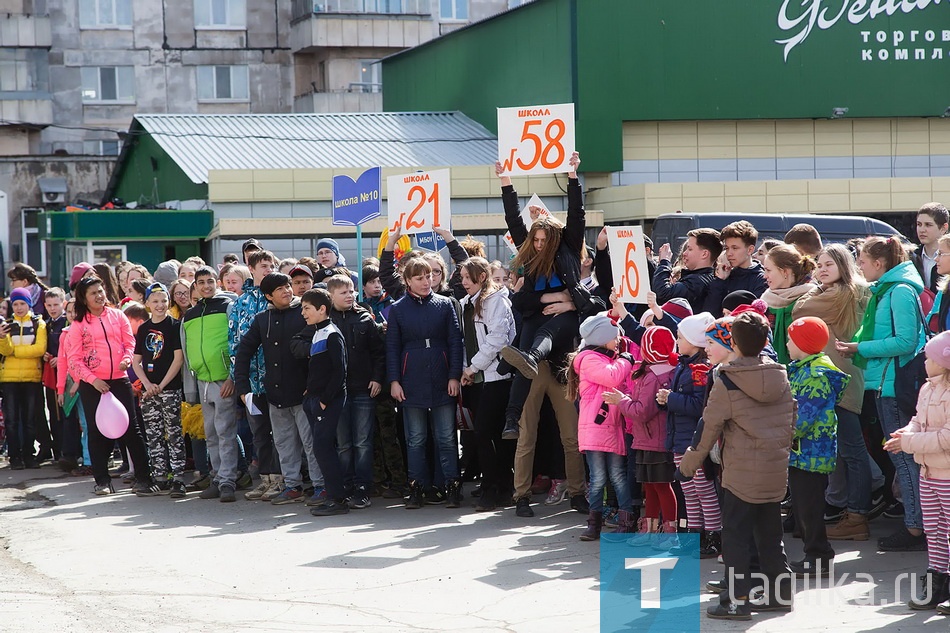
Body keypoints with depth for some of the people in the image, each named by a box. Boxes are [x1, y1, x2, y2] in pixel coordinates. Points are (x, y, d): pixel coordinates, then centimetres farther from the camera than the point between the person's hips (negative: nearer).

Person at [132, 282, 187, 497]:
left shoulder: (174, 326, -2)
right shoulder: (143, 329, 12)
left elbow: (178, 359, -8)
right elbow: (136, 361, 12)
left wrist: (161, 385, -11)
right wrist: (147, 384, -3)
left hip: (170, 389, -5)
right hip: (148, 390, 5)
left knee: (174, 435, -6)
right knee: (154, 437, 7)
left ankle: (177, 479, -7)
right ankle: (159, 478, 13)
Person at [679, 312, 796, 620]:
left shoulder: (727, 381, -11)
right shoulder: (781, 376, 4)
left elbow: (710, 426, -7)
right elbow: (791, 419, 12)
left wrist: (691, 461, 4)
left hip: (742, 471, -6)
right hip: (777, 469, 6)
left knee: (736, 534, 0)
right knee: (770, 532, 16)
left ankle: (737, 599, -2)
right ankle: (780, 591, 19)